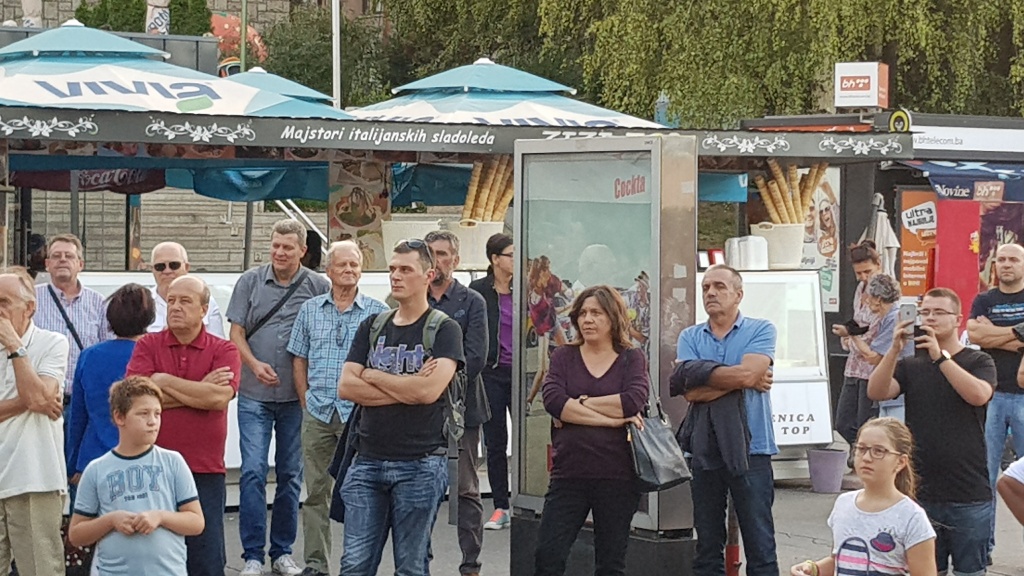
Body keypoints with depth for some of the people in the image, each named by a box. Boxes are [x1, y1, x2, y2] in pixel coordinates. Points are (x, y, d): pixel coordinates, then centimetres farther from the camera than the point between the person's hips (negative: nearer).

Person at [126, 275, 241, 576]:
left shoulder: (224, 351, 2)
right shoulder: (148, 345, 5)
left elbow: (220, 396, -15)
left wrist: (164, 381, -8)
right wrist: (200, 390, -8)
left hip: (205, 472, -1)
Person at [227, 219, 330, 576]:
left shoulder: (319, 287, 0)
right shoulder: (250, 282, 2)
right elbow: (236, 332, 3)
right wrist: (254, 365, -14)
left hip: (297, 396, 1)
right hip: (255, 395, 0)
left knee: (290, 475, 9)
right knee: (253, 471, -6)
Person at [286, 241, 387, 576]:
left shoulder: (376, 312, 2)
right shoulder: (310, 310, 10)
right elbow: (299, 359, 14)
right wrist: (306, 401, 6)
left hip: (359, 413, -2)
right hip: (317, 414, 2)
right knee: (316, 491, 5)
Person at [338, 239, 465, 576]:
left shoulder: (444, 329, -1)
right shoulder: (372, 327, 13)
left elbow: (429, 390, -16)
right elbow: (346, 387, 1)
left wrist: (373, 376, -3)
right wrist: (405, 390, -9)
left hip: (420, 464, -4)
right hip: (368, 461, 4)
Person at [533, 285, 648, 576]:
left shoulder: (632, 358, 5)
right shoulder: (564, 356, 8)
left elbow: (633, 401, -14)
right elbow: (552, 399, -11)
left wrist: (578, 405, -10)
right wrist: (612, 419, -14)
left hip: (617, 478, -1)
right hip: (568, 475, 1)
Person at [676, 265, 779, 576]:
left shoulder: (760, 330, 1)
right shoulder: (690, 337, 8)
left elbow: (748, 373, -17)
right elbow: (691, 391, -7)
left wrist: (705, 378, -6)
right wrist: (739, 379, -8)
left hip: (750, 449, -3)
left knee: (760, 546, -1)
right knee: (707, 547, 10)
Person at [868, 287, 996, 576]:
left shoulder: (979, 362, 2)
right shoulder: (910, 365, 8)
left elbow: (979, 395, -18)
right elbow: (876, 392, -8)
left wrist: (940, 356, -22)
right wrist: (895, 349, -21)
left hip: (969, 497, -2)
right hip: (922, 494, 2)